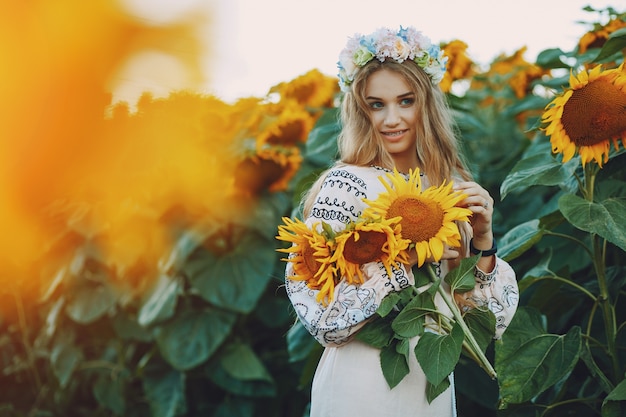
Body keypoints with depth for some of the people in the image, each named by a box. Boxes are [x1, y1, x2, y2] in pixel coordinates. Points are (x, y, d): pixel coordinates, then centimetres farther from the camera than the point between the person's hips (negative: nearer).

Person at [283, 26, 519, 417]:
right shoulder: (345, 185, -13)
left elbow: (494, 315, 1)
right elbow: (317, 307, -21)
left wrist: (482, 238, -13)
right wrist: (405, 257, -23)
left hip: (435, 384, 5)